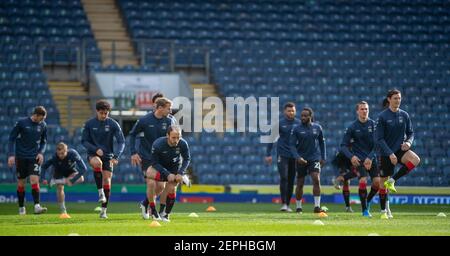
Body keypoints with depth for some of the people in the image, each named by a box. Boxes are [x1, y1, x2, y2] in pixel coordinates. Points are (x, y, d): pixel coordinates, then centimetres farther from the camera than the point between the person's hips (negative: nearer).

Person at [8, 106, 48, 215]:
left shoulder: (43, 125, 2)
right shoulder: (21, 123, -8)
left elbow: (44, 142, 15)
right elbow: (12, 138, -2)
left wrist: (41, 152, -2)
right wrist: (11, 155, -10)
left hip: (34, 158, 1)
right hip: (21, 157, -1)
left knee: (34, 180, -15)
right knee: (21, 183, 4)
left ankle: (37, 206, -21)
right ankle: (21, 208, 17)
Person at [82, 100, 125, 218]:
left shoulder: (113, 124, -5)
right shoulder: (89, 124, -3)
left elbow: (121, 142, -7)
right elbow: (84, 141, 1)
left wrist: (116, 156, -22)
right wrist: (96, 149, -17)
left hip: (108, 156, 1)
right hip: (93, 154, -1)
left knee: (107, 181, -5)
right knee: (97, 163, -36)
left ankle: (104, 210, 7)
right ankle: (100, 191, -25)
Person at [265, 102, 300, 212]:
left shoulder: (299, 123, 5)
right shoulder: (280, 123, -1)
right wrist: (268, 154, -4)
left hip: (294, 155, 3)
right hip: (282, 154, -3)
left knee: (291, 180, 5)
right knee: (283, 178, -14)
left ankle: (288, 204, 13)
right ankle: (283, 203, -15)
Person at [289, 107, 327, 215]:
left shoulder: (317, 128, 3)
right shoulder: (296, 129, -3)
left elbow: (322, 142, 14)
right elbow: (292, 145, -5)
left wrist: (323, 158, 11)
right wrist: (297, 157, -19)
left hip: (315, 158, 0)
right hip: (301, 159, 0)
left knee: (316, 180, -17)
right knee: (300, 184, 4)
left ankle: (317, 206, -16)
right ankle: (298, 207, 19)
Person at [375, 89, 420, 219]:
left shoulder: (404, 115, 4)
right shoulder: (382, 116, -9)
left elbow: (410, 133, 13)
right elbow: (378, 139, -12)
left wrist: (409, 142, -11)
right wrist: (390, 154, -20)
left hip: (400, 149, 3)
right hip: (385, 153, -3)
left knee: (415, 159, -28)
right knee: (383, 182, 0)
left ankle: (392, 180, -12)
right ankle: (384, 211, 18)